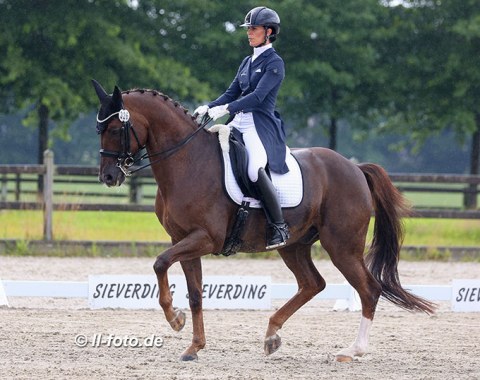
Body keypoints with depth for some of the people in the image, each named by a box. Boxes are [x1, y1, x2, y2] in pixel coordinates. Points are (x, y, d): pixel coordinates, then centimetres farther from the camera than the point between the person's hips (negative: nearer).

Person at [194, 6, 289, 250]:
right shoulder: (247, 62, 19)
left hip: (262, 126, -9)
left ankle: (279, 228, -27)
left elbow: (258, 96, -17)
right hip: (240, 123, 9)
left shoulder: (274, 63, -6)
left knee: (255, 170, -33)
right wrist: (208, 108, 2)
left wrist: (227, 109, -27)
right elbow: (232, 93, 19)